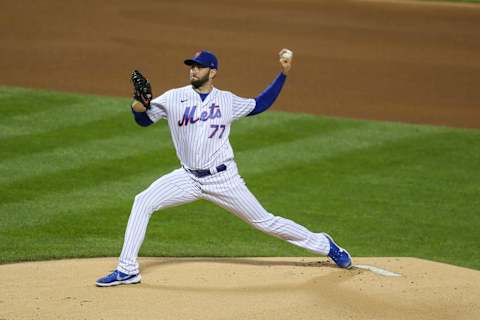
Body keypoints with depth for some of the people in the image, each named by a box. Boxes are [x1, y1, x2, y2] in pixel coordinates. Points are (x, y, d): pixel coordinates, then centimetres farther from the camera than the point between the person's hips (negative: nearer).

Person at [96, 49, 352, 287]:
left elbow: (260, 104, 16)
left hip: (223, 179, -1)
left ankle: (323, 245, 20)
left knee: (264, 221, 1)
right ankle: (127, 270, -11)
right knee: (143, 202, -16)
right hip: (189, 178, 2)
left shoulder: (227, 101, 2)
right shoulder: (174, 98, 1)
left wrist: (283, 74, 9)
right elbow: (144, 119, 1)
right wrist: (139, 107, -23)